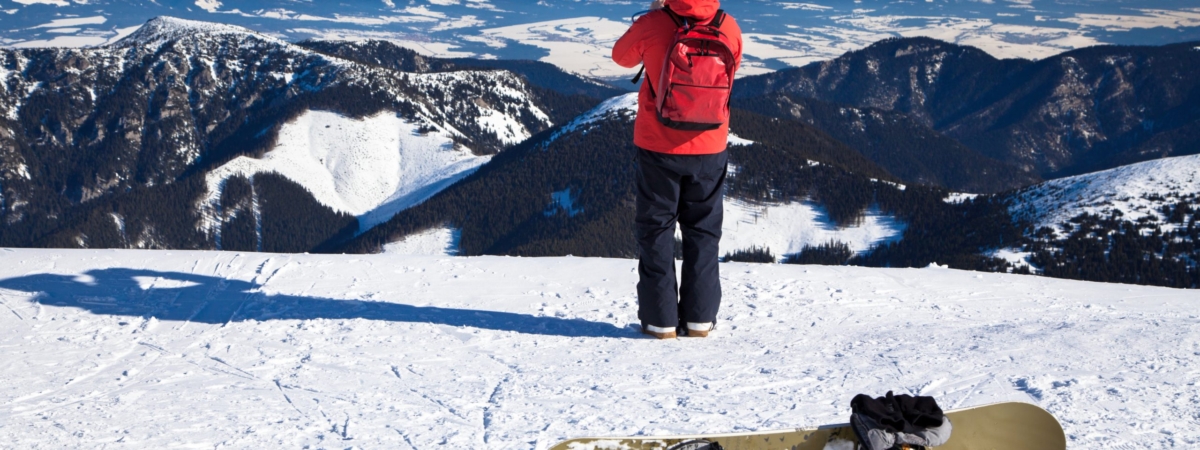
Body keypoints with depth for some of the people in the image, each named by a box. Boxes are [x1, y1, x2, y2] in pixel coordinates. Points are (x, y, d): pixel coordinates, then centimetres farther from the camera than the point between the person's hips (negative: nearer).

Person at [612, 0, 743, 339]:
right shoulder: (729, 28, -8)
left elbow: (622, 56, 5)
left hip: (659, 146, -2)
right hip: (710, 148, 2)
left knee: (656, 229, 9)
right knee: (703, 230, 13)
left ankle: (660, 319, 8)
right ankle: (699, 317, 14)